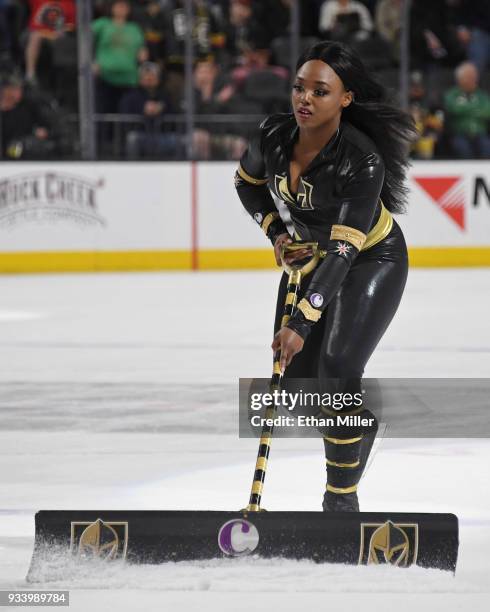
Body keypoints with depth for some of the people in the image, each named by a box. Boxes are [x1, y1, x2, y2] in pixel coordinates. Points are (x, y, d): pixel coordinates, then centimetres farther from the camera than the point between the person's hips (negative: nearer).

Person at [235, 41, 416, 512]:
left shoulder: (361, 160, -33)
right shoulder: (274, 135, -18)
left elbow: (343, 250, -36)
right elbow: (247, 182, 6)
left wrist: (303, 322, -40)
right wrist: (276, 233, -8)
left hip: (372, 260, -6)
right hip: (309, 254, 6)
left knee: (338, 367, -21)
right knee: (299, 381, 3)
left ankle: (341, 498, -9)